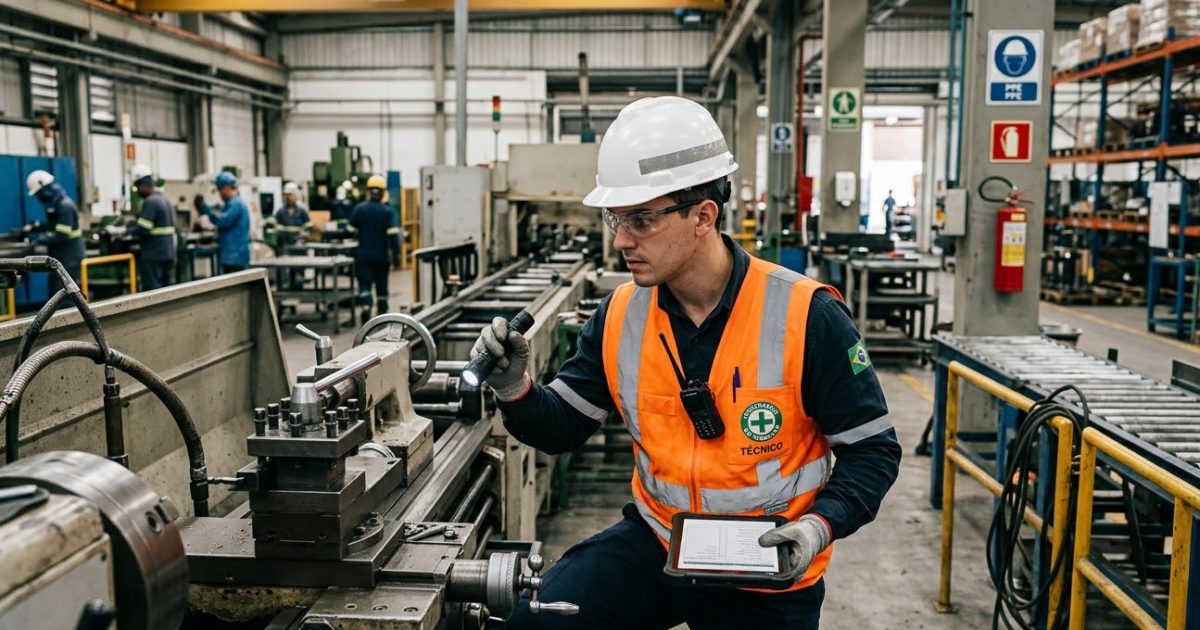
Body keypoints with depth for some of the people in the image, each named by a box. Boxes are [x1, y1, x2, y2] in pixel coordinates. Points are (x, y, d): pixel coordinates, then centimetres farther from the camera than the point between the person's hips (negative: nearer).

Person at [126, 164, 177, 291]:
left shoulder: (150, 202, -13)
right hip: (169, 253, 9)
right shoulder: (166, 200, 14)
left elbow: (142, 229, -19)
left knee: (152, 292, -5)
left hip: (153, 256, -9)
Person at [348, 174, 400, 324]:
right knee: (381, 287, 13)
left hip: (363, 255, 0)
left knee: (364, 285, 0)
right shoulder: (388, 212, -8)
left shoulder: (358, 209, -3)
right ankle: (382, 316, 21)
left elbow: (351, 231, 3)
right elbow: (393, 235, -13)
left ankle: (366, 308, -26)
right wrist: (396, 257, -7)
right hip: (382, 256, 0)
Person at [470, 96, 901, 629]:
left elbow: (872, 449, -9)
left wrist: (820, 525, -24)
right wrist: (514, 389, -18)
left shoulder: (806, 315, -19)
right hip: (654, 541, 3)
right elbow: (562, 427, 2)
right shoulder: (620, 315, -6)